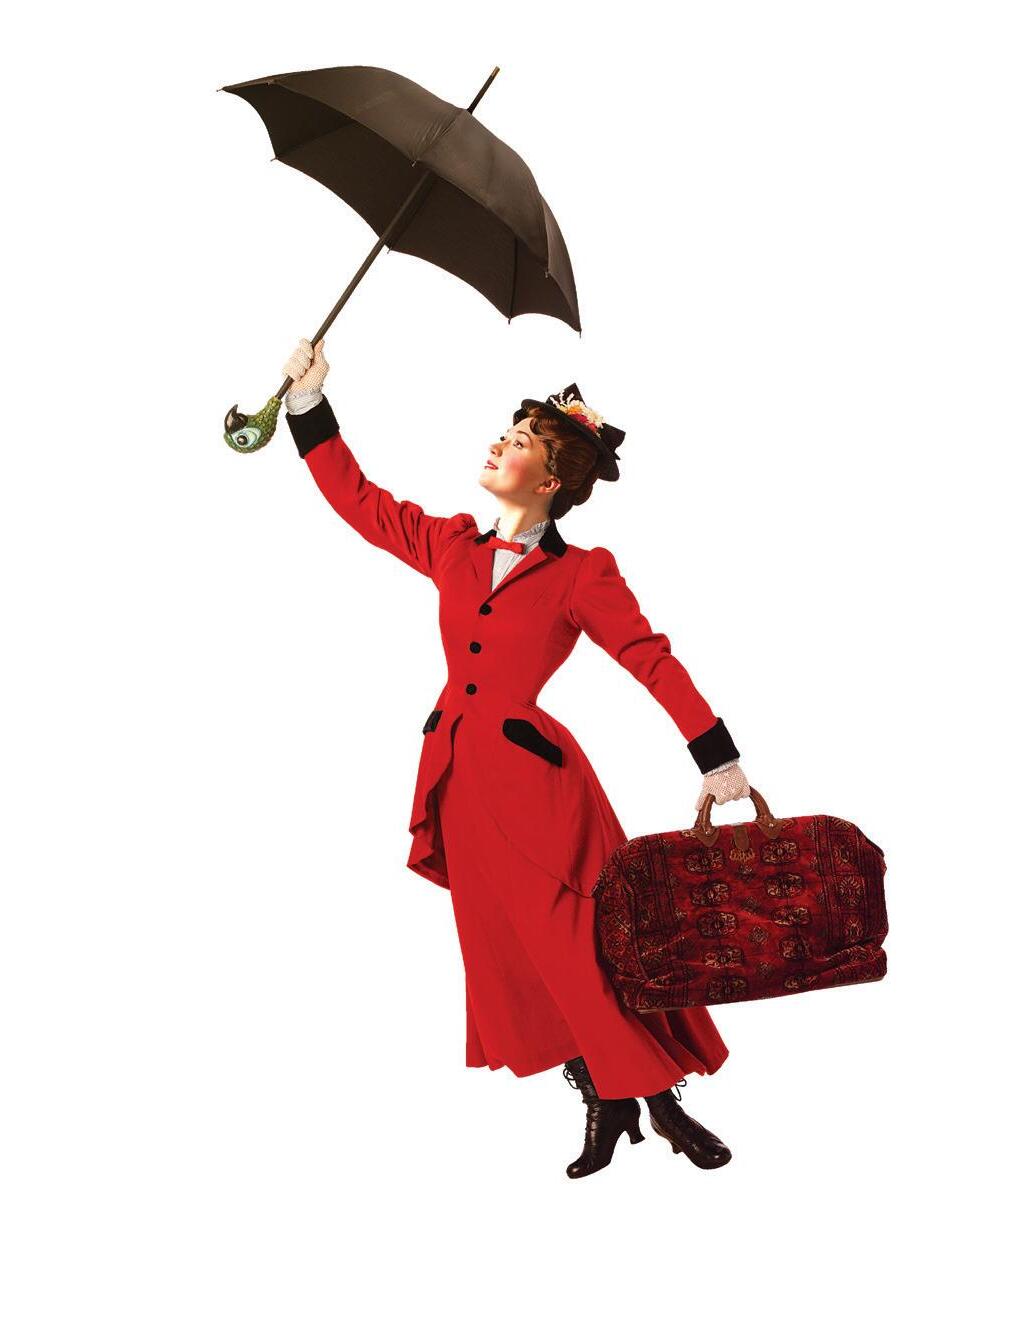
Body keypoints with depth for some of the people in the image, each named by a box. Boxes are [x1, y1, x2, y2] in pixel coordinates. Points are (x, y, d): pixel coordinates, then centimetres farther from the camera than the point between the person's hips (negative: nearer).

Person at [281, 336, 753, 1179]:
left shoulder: (581, 575, -6)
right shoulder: (452, 547, 7)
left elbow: (652, 659, -7)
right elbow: (358, 498, 16)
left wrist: (719, 760, -9)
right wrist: (309, 401, 11)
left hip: (533, 770, -5)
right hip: (464, 779, 5)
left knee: (590, 947, -4)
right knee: (519, 961, 10)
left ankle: (662, 1101, 14)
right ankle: (604, 1107, 25)